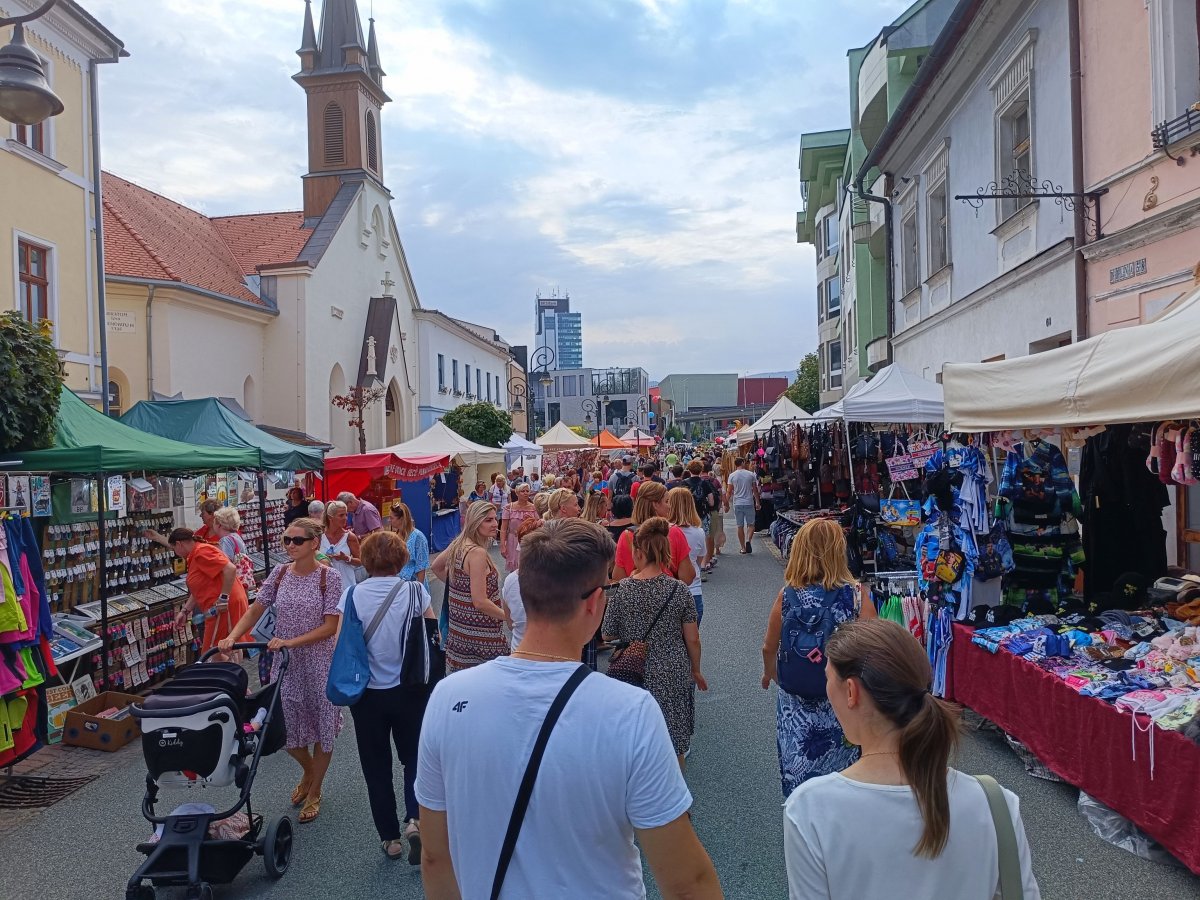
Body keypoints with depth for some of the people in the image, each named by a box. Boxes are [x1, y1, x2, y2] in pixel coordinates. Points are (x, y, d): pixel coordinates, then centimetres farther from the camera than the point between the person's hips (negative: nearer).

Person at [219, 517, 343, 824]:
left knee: (322, 728, 9)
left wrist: (291, 641, -25)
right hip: (285, 663, 4)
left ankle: (314, 792, 30)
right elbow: (255, 611, 3)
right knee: (286, 728, 10)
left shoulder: (329, 576, -14)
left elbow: (330, 627, -16)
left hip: (319, 663, -4)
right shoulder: (280, 573, -1)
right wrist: (231, 637, -14)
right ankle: (308, 771, 41)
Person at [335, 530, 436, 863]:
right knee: (415, 757, 19)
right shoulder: (415, 591, -11)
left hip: (367, 695, 0)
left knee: (376, 766, 16)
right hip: (411, 691, 0)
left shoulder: (352, 595, -10)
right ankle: (414, 818, -1)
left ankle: (390, 838, 25)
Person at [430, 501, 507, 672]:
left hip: (458, 627, 9)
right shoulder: (477, 552, -21)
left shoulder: (458, 545, 4)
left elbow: (436, 567, 22)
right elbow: (480, 602, -23)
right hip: (479, 633, -9)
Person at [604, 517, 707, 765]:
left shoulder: (621, 590, -13)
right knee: (674, 745, 17)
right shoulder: (679, 590, -11)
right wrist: (696, 671, 13)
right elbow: (692, 639, -5)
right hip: (674, 677, 1)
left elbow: (609, 636, -2)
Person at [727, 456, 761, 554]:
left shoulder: (732, 475, -1)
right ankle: (748, 541, -14)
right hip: (749, 503, -1)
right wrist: (757, 502, 13)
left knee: (740, 526, 7)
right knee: (751, 524, 9)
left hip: (737, 504, 1)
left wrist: (726, 503, 9)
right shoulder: (751, 474, -2)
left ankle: (743, 547, 10)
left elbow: (729, 492, -2)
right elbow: (755, 490, 3)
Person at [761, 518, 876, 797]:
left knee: (799, 775, 19)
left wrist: (770, 674, 21)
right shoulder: (857, 595, -15)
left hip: (796, 702, 1)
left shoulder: (787, 596, -10)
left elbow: (769, 648, 1)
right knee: (842, 774, 19)